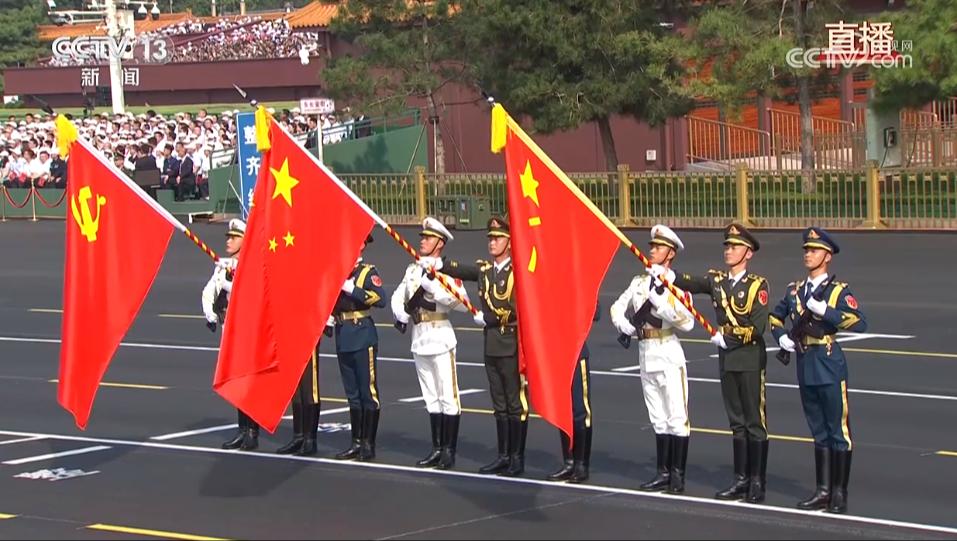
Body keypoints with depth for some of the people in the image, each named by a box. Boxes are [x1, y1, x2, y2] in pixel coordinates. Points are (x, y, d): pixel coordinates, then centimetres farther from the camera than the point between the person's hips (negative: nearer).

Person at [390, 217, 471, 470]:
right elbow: (398, 297, 16)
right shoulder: (413, 269, 14)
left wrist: (433, 287, -24)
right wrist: (401, 315, -3)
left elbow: (462, 302, -20)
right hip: (419, 338, 7)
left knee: (448, 396, -4)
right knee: (431, 397, 12)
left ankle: (449, 451, -1)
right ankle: (437, 449, 18)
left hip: (440, 337, -7)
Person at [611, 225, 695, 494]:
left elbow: (687, 322, -19)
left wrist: (662, 299, -25)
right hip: (645, 353, 7)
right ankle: (663, 473, 17)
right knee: (658, 419, 12)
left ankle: (677, 475, 1)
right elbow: (618, 307, 20)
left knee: (677, 418, -4)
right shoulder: (640, 282, 11)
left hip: (669, 353, -7)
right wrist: (624, 326, 0)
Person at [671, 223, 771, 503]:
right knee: (737, 422, 11)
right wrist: (668, 276, -25)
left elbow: (757, 327, -14)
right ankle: (741, 479, 17)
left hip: (751, 359, -5)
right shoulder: (717, 280, 8)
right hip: (727, 359, 5)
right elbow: (690, 283, -8)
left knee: (755, 422, 0)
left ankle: (757, 482, 4)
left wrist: (726, 338, -12)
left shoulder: (758, 285, -7)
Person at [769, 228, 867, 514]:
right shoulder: (795, 290, 11)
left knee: (838, 430, -1)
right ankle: (823, 490, 18)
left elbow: (859, 324, -18)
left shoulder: (839, 291, -5)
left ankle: (839, 493, 5)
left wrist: (824, 310, -22)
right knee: (819, 432, 12)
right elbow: (775, 315, 28)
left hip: (830, 364, -6)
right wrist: (781, 336, 9)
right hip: (805, 365, 6)